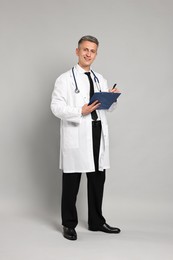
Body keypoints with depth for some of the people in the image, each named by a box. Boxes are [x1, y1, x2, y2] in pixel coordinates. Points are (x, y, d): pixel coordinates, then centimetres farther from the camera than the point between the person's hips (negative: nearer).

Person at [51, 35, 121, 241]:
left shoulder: (100, 80, 16)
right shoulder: (65, 79, -2)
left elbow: (108, 107, 16)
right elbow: (56, 107, -11)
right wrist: (80, 112, -24)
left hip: (98, 135, 6)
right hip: (76, 136, -5)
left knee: (97, 180, 12)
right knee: (71, 182, 3)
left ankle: (96, 222, 26)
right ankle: (69, 224, 17)